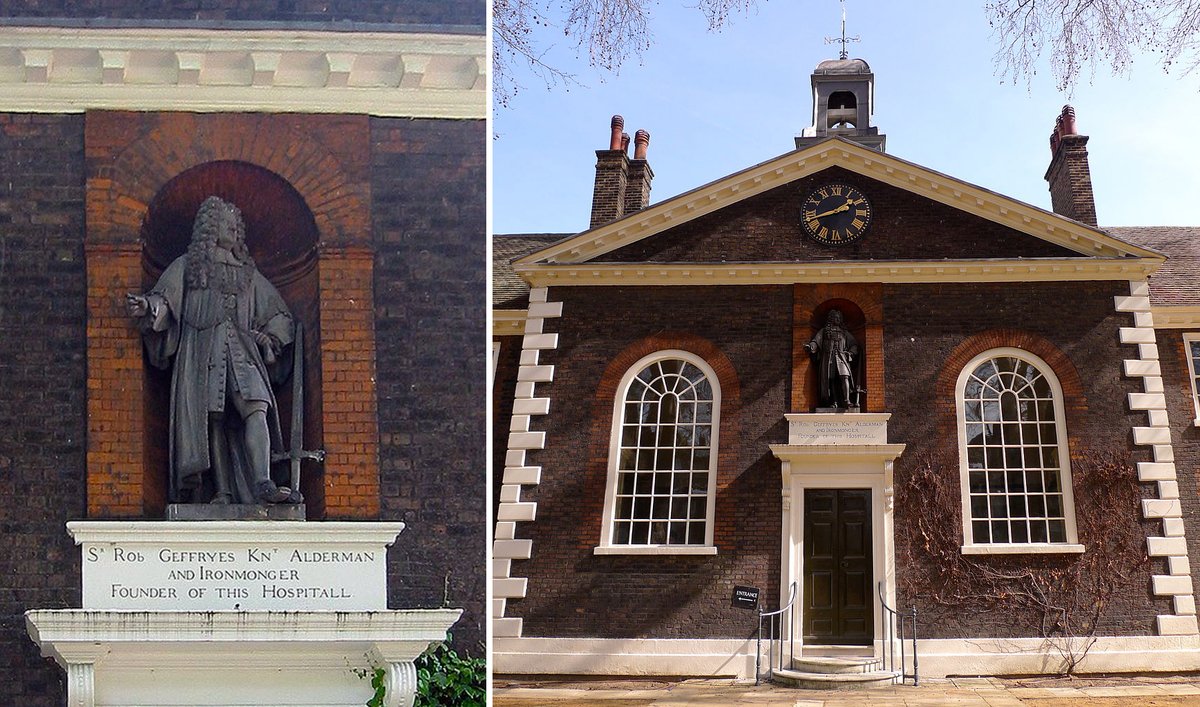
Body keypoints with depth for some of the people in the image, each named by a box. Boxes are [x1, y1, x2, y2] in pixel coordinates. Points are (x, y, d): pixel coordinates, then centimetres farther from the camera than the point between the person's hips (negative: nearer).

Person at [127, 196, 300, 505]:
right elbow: (165, 297, 3)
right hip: (202, 351, -2)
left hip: (241, 351, 2)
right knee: (213, 420, -9)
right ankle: (223, 491, -6)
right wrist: (147, 306, -18)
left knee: (256, 407, -21)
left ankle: (263, 484, -33)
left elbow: (278, 314, 28)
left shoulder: (247, 271, 26)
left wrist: (268, 338, 11)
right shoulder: (188, 265, 18)